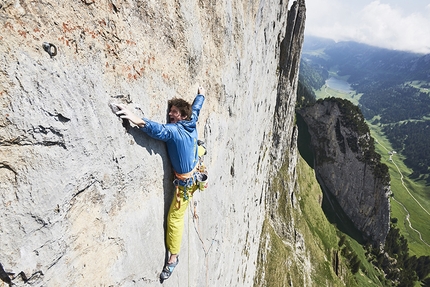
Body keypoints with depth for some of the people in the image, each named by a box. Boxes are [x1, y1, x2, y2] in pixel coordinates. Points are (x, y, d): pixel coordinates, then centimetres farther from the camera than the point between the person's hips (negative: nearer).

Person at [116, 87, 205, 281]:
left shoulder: (174, 131, -28)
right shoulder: (191, 123, -4)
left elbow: (159, 130, -49)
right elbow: (196, 107, 15)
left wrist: (138, 121, -62)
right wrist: (200, 95, 34)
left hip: (186, 180, -7)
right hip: (194, 173, 7)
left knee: (174, 217, 4)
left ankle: (173, 257, 19)